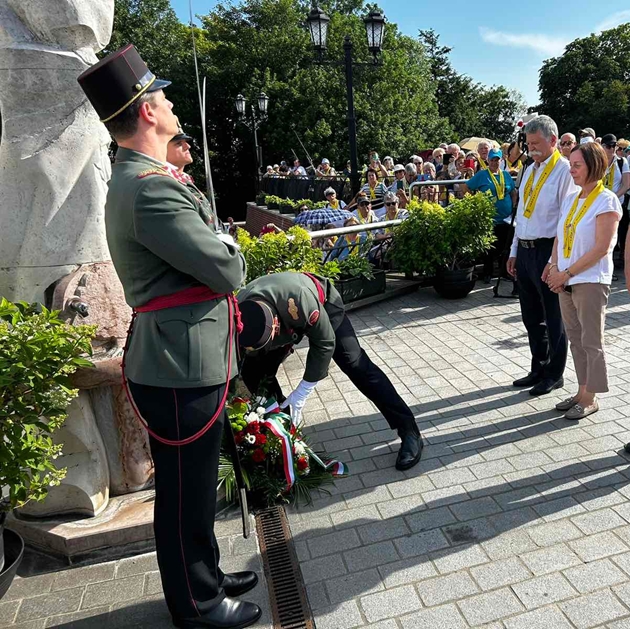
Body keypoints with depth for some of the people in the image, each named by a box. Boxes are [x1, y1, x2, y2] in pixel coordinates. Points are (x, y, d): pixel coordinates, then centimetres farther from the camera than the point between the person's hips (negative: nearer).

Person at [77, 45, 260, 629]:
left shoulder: (137, 178, 13)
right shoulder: (150, 188, -21)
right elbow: (227, 271, -21)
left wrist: (216, 250, -1)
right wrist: (230, 250, -1)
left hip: (186, 363, 10)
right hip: (182, 370, -10)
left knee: (194, 486, 24)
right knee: (184, 494, 10)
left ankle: (204, 575, 45)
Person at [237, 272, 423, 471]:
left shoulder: (298, 298, -46)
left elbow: (324, 342, -30)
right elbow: (243, 361, -14)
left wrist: (302, 391, -27)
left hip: (323, 304, -4)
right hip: (285, 321, 5)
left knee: (356, 366, -16)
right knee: (254, 372, -4)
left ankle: (409, 432, -8)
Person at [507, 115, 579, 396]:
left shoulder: (564, 170, -10)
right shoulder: (530, 170, 14)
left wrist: (555, 261, -19)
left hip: (547, 252, -7)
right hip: (524, 250, 8)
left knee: (553, 318, 5)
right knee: (531, 316, 16)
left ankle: (554, 375, 21)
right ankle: (538, 369, 31)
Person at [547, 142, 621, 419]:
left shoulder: (606, 201, -9)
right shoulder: (570, 200, 11)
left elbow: (602, 248, -15)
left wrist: (567, 273, -15)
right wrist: (555, 269, -4)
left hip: (591, 282, -7)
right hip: (565, 282, 7)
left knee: (591, 342, 2)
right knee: (575, 339, 13)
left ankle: (590, 398, 14)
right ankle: (582, 392, 24)